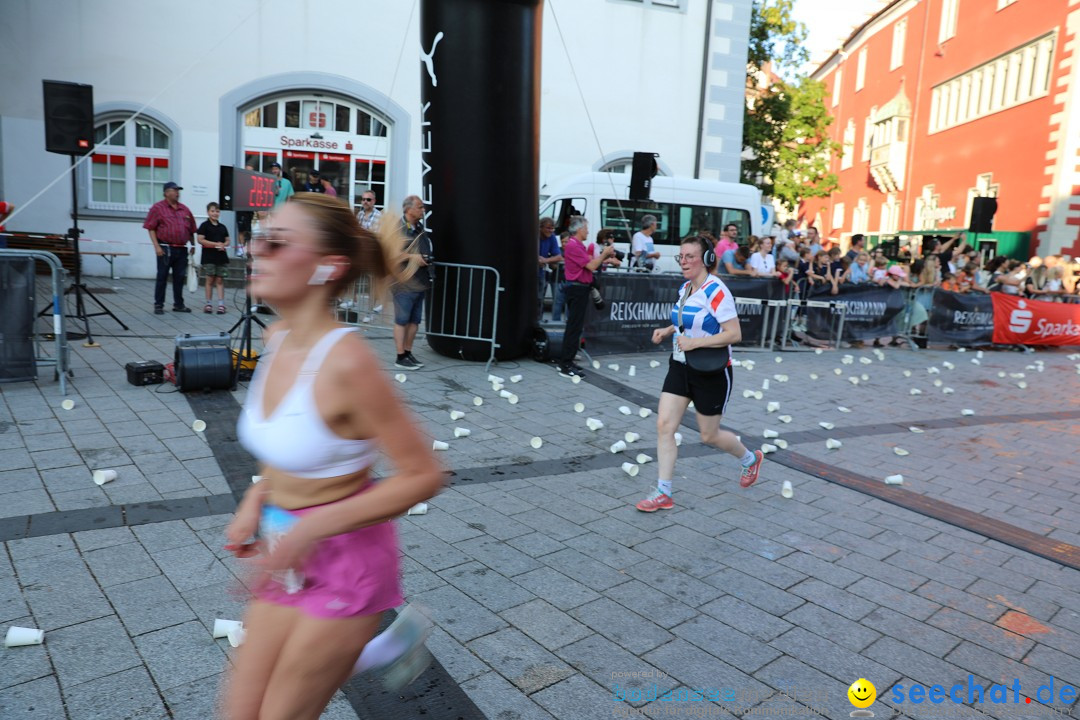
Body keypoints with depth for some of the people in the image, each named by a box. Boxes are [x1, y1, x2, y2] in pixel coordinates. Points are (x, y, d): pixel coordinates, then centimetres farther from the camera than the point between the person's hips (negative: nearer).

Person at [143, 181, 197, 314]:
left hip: (182, 249, 5)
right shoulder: (158, 207, -1)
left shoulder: (184, 209, 13)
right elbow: (151, 228, -4)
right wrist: (156, 246, -12)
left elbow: (191, 229, 18)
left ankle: (178, 304, 19)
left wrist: (193, 245, 15)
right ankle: (158, 305, 9)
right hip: (165, 249, -4)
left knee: (180, 277, 9)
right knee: (162, 277, 2)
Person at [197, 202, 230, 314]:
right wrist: (216, 244, -16)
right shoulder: (205, 225, -1)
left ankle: (221, 304, 3)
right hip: (209, 256, -3)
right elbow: (200, 240, -9)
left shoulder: (222, 227, 12)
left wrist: (223, 245, -9)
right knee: (210, 280, 0)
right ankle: (209, 303, 7)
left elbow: (227, 241, 14)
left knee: (220, 280, 3)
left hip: (222, 256, 3)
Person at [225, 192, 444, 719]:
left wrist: (310, 530, -25)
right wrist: (256, 499, -1)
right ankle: (374, 650, 36)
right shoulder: (278, 337, -4)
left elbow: (422, 476, -22)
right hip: (288, 557, 7)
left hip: (346, 562, -7)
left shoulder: (346, 361, -28)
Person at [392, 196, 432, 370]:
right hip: (405, 283, -7)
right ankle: (400, 357, 6)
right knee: (401, 320, -1)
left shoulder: (420, 228, 14)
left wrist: (428, 258, 10)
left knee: (414, 320, 12)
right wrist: (410, 257, -18)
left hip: (421, 282, 8)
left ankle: (408, 352, 22)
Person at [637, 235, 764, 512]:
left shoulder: (716, 291, -19)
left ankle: (751, 459, 40)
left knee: (709, 436, 9)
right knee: (664, 425, -4)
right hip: (680, 366, 7)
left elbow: (734, 334, -22)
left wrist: (695, 342, -28)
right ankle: (663, 493, 5)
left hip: (711, 372, -7)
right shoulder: (685, 288, 6)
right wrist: (668, 330, 6)